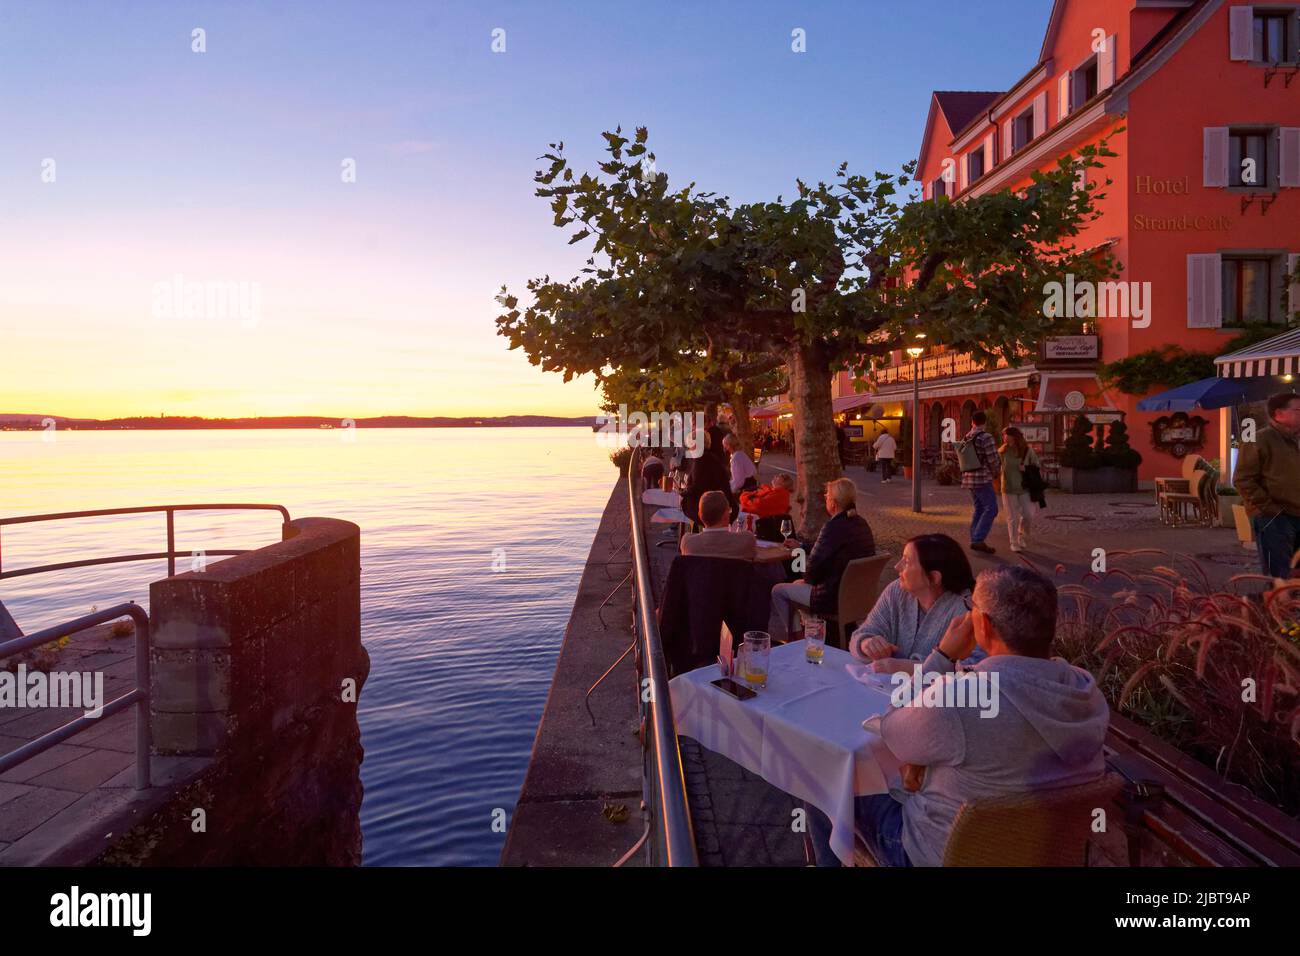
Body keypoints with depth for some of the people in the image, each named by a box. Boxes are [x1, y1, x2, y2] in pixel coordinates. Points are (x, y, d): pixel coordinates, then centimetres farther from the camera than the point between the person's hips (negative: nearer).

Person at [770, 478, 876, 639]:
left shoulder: (834, 528, -24)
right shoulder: (862, 523, 3)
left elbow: (816, 563, -18)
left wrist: (807, 579, 4)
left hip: (833, 599, -9)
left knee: (778, 591, 8)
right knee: (797, 584, 29)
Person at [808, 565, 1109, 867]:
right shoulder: (1089, 692, -13)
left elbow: (891, 732, -14)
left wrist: (944, 655, -15)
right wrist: (925, 756, -3)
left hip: (948, 854, -6)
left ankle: (830, 863, 39)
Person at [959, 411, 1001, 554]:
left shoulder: (965, 439, 9)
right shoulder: (986, 438, -13)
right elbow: (993, 460, -14)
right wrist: (997, 472, 8)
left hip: (969, 478, 8)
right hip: (982, 479, -8)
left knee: (979, 509, 14)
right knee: (991, 509, -5)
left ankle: (974, 540, 13)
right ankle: (978, 540, -12)